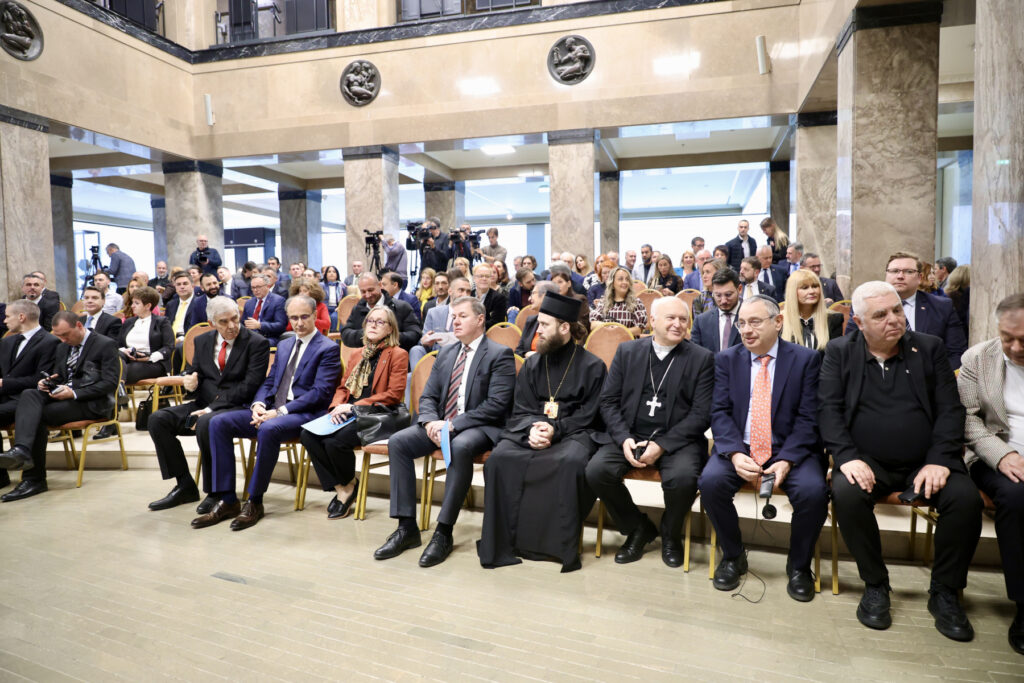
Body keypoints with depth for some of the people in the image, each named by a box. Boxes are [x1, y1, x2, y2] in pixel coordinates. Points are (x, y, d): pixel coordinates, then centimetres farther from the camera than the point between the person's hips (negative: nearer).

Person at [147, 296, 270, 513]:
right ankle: (185, 486, 0)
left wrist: (211, 408, -19)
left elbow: (249, 387, -15)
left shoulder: (257, 343, -8)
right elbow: (193, 373, 19)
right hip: (205, 404, 7)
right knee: (157, 419, -9)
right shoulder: (203, 341, 12)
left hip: (238, 407, -7)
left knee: (206, 423, -35)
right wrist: (191, 383, -8)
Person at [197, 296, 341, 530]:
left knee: (268, 429, -37)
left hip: (304, 414, -7)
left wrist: (280, 411, -19)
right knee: (219, 422, -12)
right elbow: (269, 382, 19)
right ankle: (226, 500, -11)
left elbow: (320, 393, -13)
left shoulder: (328, 349, -3)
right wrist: (258, 405, -4)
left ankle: (254, 502, -20)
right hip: (272, 410, 7)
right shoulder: (284, 345, 22)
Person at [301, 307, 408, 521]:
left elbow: (394, 395, -10)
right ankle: (340, 489, -6)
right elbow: (343, 387, 20)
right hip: (348, 414, 7)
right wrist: (337, 406, -4)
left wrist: (354, 406, -15)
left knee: (335, 441, -29)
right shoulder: (356, 354, 22)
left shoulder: (397, 355, 0)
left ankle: (349, 485, 2)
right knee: (308, 435, -19)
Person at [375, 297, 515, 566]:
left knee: (460, 447, -38)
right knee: (397, 442, -15)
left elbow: (496, 405, -15)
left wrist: (452, 425, -20)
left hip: (480, 427, -6)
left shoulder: (500, 355, -4)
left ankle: (444, 532, -25)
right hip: (441, 425, 7)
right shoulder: (445, 354, 17)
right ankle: (407, 527, -10)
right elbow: (428, 396, 14)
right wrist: (430, 422, -10)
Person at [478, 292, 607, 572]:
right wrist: (532, 430, -13)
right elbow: (520, 411, 10)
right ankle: (501, 543, -16)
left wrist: (554, 430, -17)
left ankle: (560, 545, -22)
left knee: (571, 461, -37)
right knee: (499, 457, -26)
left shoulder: (592, 365, 3)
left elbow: (587, 417, -1)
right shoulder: (532, 364, 15)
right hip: (530, 430, 4)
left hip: (571, 433, -3)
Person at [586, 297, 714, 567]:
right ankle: (638, 528, 6)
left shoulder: (702, 359, 2)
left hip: (676, 439, -2)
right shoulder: (627, 351, 8)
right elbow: (608, 400, 6)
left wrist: (661, 445, -16)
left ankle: (670, 535, 4)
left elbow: (702, 414, -5)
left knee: (683, 478, -31)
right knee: (597, 471, -22)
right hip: (628, 435, 2)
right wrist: (624, 439, -11)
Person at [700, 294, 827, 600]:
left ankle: (799, 565, 2)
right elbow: (720, 412, -1)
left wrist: (786, 461, -19)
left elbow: (808, 418, -5)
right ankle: (733, 556, 2)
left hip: (790, 449, -1)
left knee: (814, 491, -28)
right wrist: (736, 454, -18)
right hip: (740, 447, 1)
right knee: (710, 481, -26)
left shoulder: (806, 359, 0)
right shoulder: (727, 359, 6)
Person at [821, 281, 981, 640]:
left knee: (966, 499, -25)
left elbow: (950, 409, 1)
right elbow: (829, 408, -5)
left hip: (925, 462, 2)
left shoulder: (930, 348, 7)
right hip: (868, 462, -1)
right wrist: (848, 457, -18)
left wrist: (939, 461, -13)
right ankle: (875, 584, -7)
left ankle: (944, 592, -2)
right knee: (846, 494, -31)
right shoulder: (839, 351, 4)